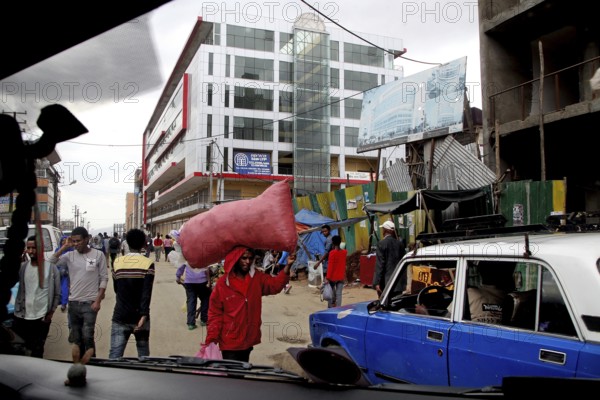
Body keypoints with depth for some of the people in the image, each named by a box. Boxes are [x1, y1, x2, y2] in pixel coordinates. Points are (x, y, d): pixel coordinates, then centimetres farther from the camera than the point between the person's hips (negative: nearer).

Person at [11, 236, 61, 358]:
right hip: (21, 317, 3)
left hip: (41, 318, -2)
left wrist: (51, 313, -5)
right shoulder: (22, 266, 3)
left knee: (37, 351, 10)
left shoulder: (51, 268, -4)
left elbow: (57, 294, -1)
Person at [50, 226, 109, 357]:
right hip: (73, 303, 4)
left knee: (87, 337, -8)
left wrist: (98, 300, -8)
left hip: (90, 303, -4)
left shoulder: (98, 255, -4)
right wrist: (64, 247, -9)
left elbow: (104, 278, -3)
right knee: (76, 338, 13)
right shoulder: (69, 255, 3)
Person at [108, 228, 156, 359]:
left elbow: (116, 289, 14)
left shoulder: (117, 262, 2)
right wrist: (144, 315, -22)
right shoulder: (148, 264, -7)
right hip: (139, 317, -1)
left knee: (115, 355, -2)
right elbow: (147, 293, -18)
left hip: (120, 317, 2)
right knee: (143, 354, 14)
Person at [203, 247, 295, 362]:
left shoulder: (257, 277, 1)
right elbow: (215, 314, -7)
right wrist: (211, 338, -12)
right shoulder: (223, 283, -11)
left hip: (249, 338, 4)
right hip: (230, 341, -4)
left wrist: (287, 266, -26)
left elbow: (275, 285, -12)